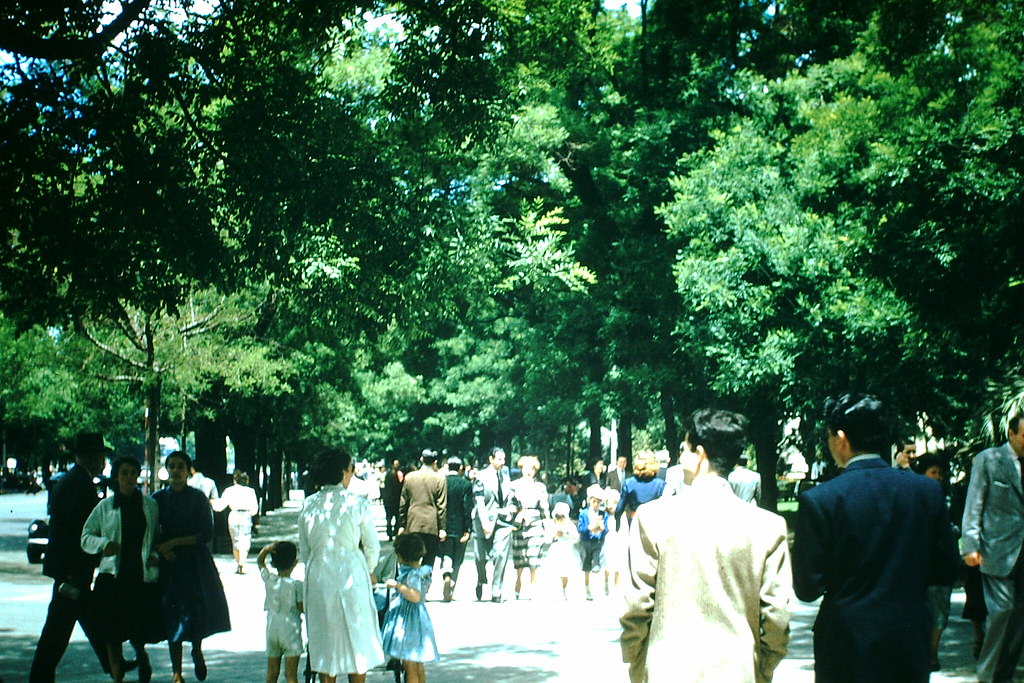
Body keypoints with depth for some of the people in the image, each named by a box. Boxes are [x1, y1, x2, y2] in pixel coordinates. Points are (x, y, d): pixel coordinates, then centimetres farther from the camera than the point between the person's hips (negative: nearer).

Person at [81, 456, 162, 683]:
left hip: (143, 576, 0)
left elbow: (159, 537, 15)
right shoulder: (105, 506, 7)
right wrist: (103, 544, -10)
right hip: (113, 576, 0)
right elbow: (86, 536, 8)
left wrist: (156, 556, -3)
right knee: (112, 632, 1)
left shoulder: (150, 505, 8)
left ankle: (141, 655, 35)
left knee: (141, 628, 1)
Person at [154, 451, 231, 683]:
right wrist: (162, 550, -12)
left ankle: (197, 651, 28)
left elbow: (206, 533, -6)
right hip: (169, 565, 1)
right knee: (172, 615, -1)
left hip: (196, 562, -1)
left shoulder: (198, 498, -1)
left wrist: (175, 542, -14)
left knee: (198, 609, -4)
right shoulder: (158, 498, 4)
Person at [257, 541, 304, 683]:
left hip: (272, 630, 4)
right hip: (291, 631, -4)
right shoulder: (297, 585, -12)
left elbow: (259, 561, 16)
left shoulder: (269, 580, 0)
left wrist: (267, 549, -1)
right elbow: (302, 608, -9)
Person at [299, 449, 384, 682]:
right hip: (351, 573, -3)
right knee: (356, 638, 9)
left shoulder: (308, 505, 3)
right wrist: (367, 571, 16)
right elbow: (372, 547, -2)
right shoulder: (357, 503, -8)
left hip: (318, 575, 3)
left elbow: (304, 551, 8)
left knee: (325, 640, 12)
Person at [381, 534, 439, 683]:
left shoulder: (412, 575, -19)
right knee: (418, 665, 16)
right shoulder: (423, 571, 9)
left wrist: (397, 585, -32)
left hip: (407, 621, -10)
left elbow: (415, 596, -33)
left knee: (409, 666, -6)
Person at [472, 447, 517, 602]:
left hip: (503, 520, 3)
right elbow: (479, 501, -8)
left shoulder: (505, 477, 15)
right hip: (486, 520, -3)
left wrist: (511, 507, 0)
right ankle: (481, 581, 32)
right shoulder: (482, 476, 0)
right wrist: (484, 522, -16)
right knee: (481, 557, 2)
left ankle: (496, 592, -1)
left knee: (500, 555, -8)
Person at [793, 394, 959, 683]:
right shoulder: (928, 491, -3)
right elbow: (946, 570, 3)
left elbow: (808, 588, -11)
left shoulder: (818, 500, -14)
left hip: (847, 650, -3)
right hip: (911, 648, 3)